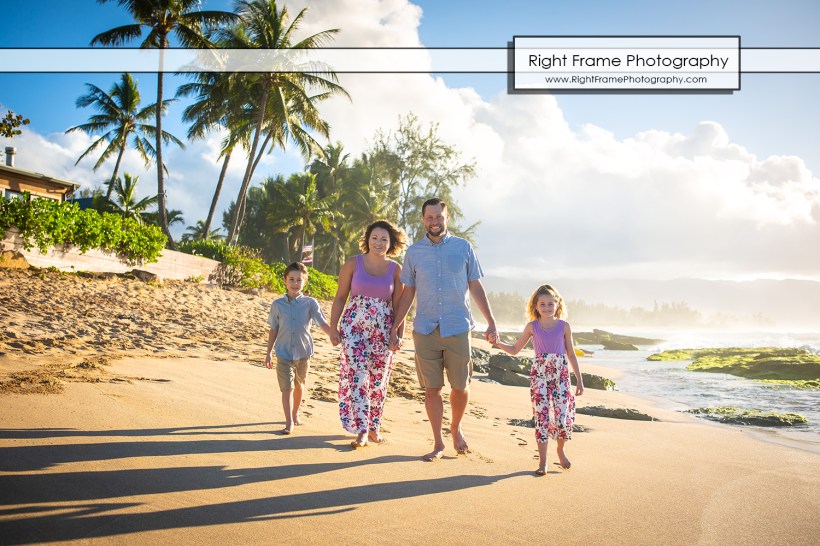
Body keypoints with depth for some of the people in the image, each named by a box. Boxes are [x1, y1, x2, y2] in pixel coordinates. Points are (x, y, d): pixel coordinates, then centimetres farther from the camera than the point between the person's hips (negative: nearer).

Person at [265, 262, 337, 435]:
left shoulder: (310, 303, -5)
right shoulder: (277, 304, -1)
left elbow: (322, 323, -12)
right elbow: (273, 330, 6)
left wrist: (333, 335, -29)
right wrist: (269, 353, 8)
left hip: (303, 352, 1)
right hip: (284, 354, -1)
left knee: (299, 386, 18)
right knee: (287, 388, -6)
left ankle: (295, 414, 37)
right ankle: (289, 422, -1)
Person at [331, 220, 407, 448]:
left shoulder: (396, 270, 2)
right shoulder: (353, 264, -1)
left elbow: (398, 305, 5)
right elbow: (340, 297, 3)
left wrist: (400, 334, 0)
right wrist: (333, 327, 0)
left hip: (383, 332, 2)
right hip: (354, 328, -1)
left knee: (378, 380, 7)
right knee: (357, 378, -10)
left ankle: (374, 427, 22)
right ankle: (361, 430, -6)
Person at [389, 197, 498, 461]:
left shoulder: (463, 248, 4)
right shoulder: (413, 252, 7)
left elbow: (476, 287, 7)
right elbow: (408, 293, 11)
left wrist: (491, 322, 1)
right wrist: (395, 328, 7)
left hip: (457, 328, 0)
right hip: (425, 330, 1)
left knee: (460, 387, 5)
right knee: (432, 388, 4)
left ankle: (456, 428, 32)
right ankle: (438, 443, 16)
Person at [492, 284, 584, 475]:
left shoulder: (564, 326, 3)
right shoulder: (532, 327, 3)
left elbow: (571, 354, 8)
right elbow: (515, 349, 9)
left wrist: (579, 379, 7)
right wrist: (498, 343, -9)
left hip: (561, 375, 0)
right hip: (539, 375, 0)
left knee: (563, 416, -3)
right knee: (542, 416, -3)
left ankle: (561, 451, 25)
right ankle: (543, 461, 7)